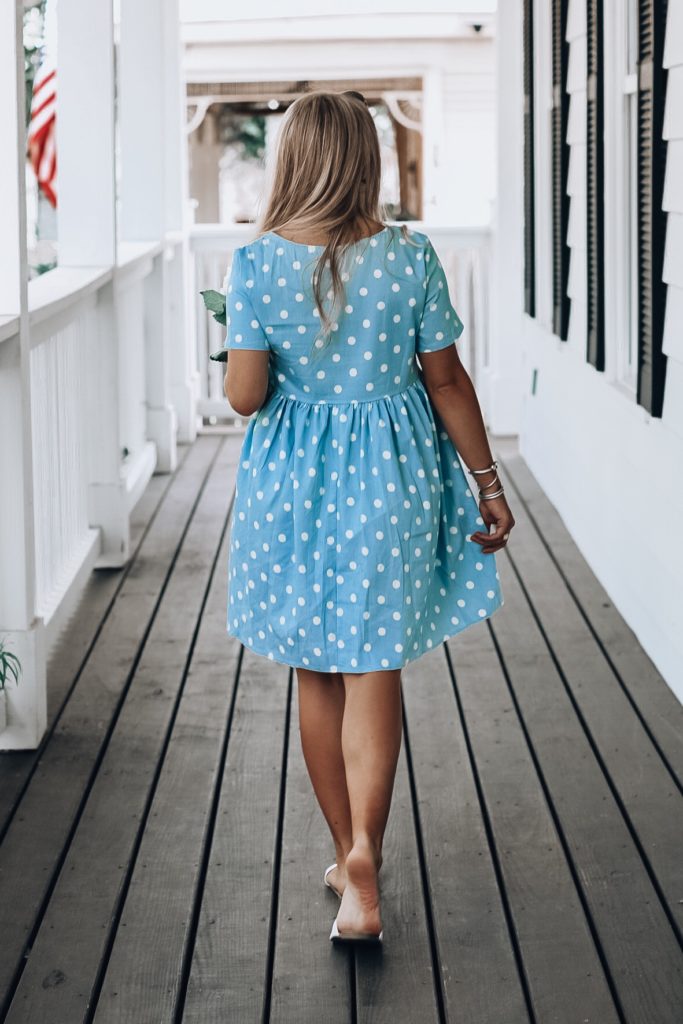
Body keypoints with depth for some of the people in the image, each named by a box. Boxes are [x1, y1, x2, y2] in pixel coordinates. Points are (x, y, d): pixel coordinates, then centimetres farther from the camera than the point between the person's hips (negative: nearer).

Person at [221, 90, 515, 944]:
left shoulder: (256, 263, -11)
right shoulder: (410, 257, -9)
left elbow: (245, 396, -11)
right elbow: (446, 380, -4)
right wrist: (487, 481, 5)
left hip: (293, 479, 0)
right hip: (390, 477, 0)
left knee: (316, 673, 15)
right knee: (374, 668, 7)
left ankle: (346, 855, 26)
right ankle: (364, 859, -7)